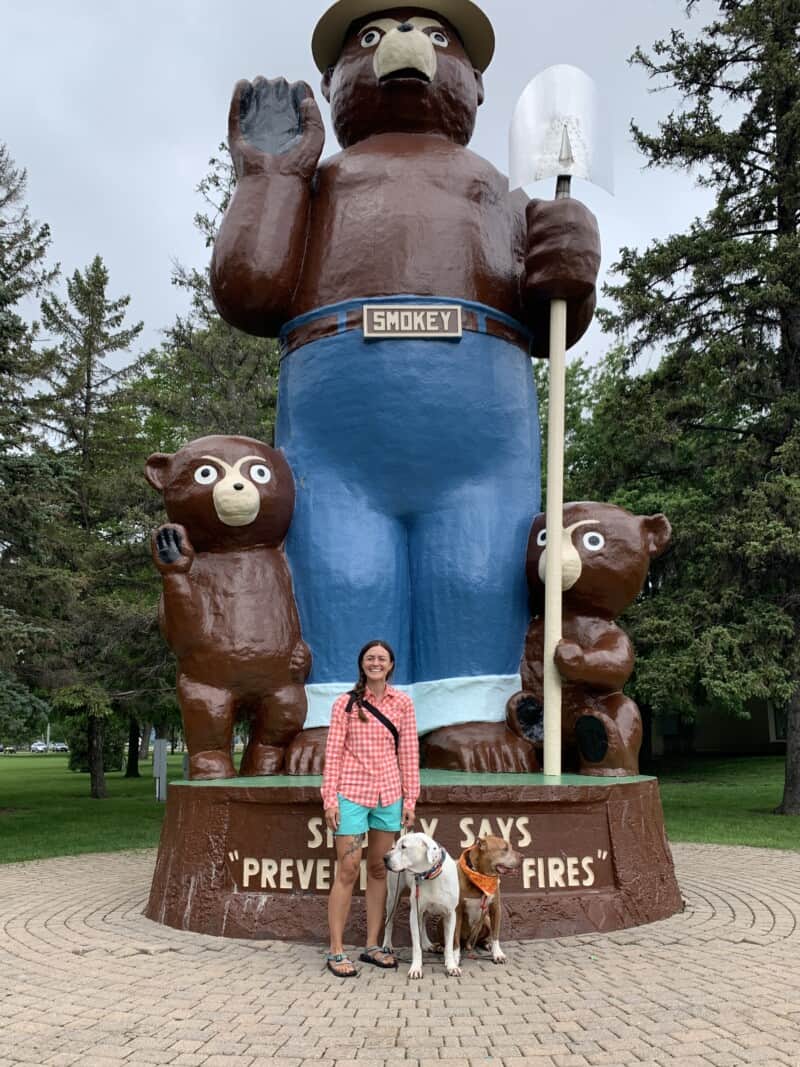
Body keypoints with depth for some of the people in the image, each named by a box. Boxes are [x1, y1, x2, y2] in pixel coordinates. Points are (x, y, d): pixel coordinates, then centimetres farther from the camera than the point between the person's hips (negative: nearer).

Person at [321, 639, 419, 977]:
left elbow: (408, 753, 6)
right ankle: (336, 951, 5)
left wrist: (410, 799, 3)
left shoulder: (403, 702, 5)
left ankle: (373, 946, 20)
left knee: (379, 870, 10)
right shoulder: (346, 703, -2)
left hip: (389, 794, 3)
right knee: (348, 870, -3)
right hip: (352, 793, -3)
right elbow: (333, 753, -2)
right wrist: (330, 799, -8)